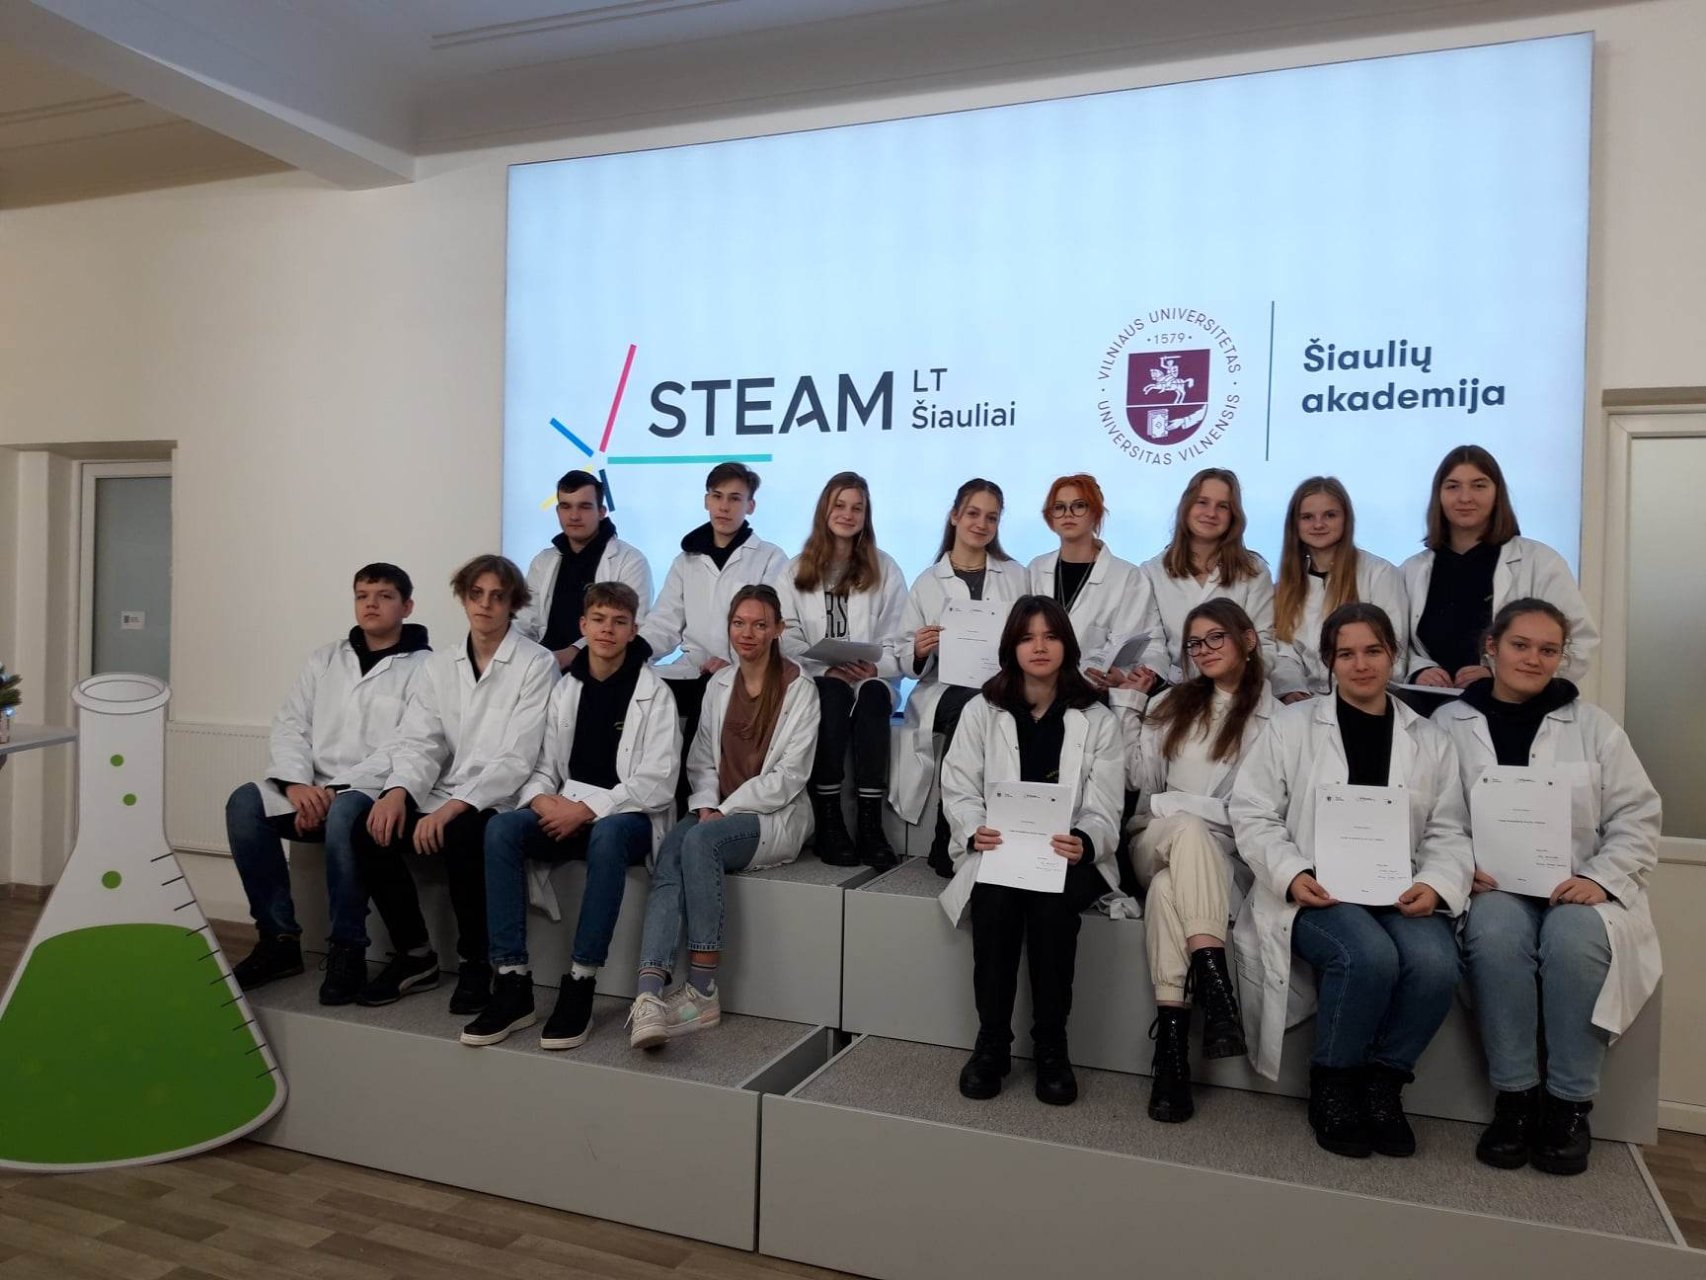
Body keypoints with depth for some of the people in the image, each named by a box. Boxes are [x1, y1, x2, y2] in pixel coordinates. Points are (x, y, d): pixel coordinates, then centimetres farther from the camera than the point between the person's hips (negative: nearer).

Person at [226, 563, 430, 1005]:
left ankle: (348, 948, -20)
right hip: (313, 791, 5)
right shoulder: (325, 658, 17)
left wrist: (336, 791, -19)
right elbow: (290, 725, 8)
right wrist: (297, 783, -12)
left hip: (376, 796, -5)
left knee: (342, 814, -36)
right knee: (246, 802, -21)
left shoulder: (423, 667, -1)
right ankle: (279, 938, -9)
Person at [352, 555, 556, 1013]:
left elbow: (517, 758, -13)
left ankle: (476, 963, -9)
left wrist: (455, 806, -24)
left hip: (499, 803, -5)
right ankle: (414, 955, 2)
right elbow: (420, 741, 6)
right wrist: (398, 790, -15)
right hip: (442, 800, 5)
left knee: (462, 835, -34)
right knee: (370, 832, -17)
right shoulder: (440, 665, 14)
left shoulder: (537, 665, -5)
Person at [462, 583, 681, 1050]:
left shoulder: (653, 693, -1)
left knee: (606, 836, -38)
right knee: (501, 828, -25)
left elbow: (657, 783, -9)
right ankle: (512, 985, -22)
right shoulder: (565, 689, 11)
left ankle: (580, 989, -29)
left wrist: (587, 810, -17)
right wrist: (543, 799, -13)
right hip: (566, 811, 4)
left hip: (629, 815, -4)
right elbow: (543, 766, 10)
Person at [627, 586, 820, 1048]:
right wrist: (706, 808, -6)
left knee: (699, 842, -33)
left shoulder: (799, 689, -3)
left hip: (774, 817, -4)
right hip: (718, 813, 5)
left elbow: (788, 776, -9)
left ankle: (703, 990, -26)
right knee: (670, 853, -28)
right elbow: (702, 759, 13)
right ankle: (649, 994, -42)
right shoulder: (719, 684, 14)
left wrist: (726, 810, -13)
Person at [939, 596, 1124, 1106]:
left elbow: (1104, 810, -1)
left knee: (1051, 904, -32)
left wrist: (1084, 843, -24)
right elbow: (959, 789, 3)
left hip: (1069, 856, 0)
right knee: (996, 900, -31)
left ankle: (1051, 1047, -14)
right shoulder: (981, 711, 9)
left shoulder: (1097, 719, 7)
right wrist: (974, 831, -20)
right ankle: (991, 1043, -15)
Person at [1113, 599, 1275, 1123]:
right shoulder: (1172, 704, 18)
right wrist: (1130, 711, 5)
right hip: (1159, 841, 2)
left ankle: (1172, 1037, -42)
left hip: (1226, 856, -2)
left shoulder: (1276, 719, 4)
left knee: (1169, 887, -38)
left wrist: (1178, 805, -10)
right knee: (1187, 828, -36)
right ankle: (1215, 983, -46)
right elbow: (1140, 779, 11)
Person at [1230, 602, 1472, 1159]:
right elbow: (1252, 812, 2)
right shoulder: (1293, 725, 8)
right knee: (1369, 956, -33)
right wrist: (1291, 874, -14)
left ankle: (1383, 1081, -2)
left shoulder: (1429, 741, 17)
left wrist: (1436, 884, -11)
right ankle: (1332, 1086, -6)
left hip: (1400, 896, 3)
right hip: (1315, 893, -3)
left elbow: (1448, 832, 11)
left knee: (1435, 963, -30)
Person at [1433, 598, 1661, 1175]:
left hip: (1578, 889, 1)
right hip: (1493, 888, 0)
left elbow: (1637, 817, 7)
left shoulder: (1593, 726, 11)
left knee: (1575, 939, -32)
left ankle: (1569, 1105, -15)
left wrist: (1602, 878, -9)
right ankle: (1514, 1095, -17)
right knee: (1497, 934, -33)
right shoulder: (1449, 724, 8)